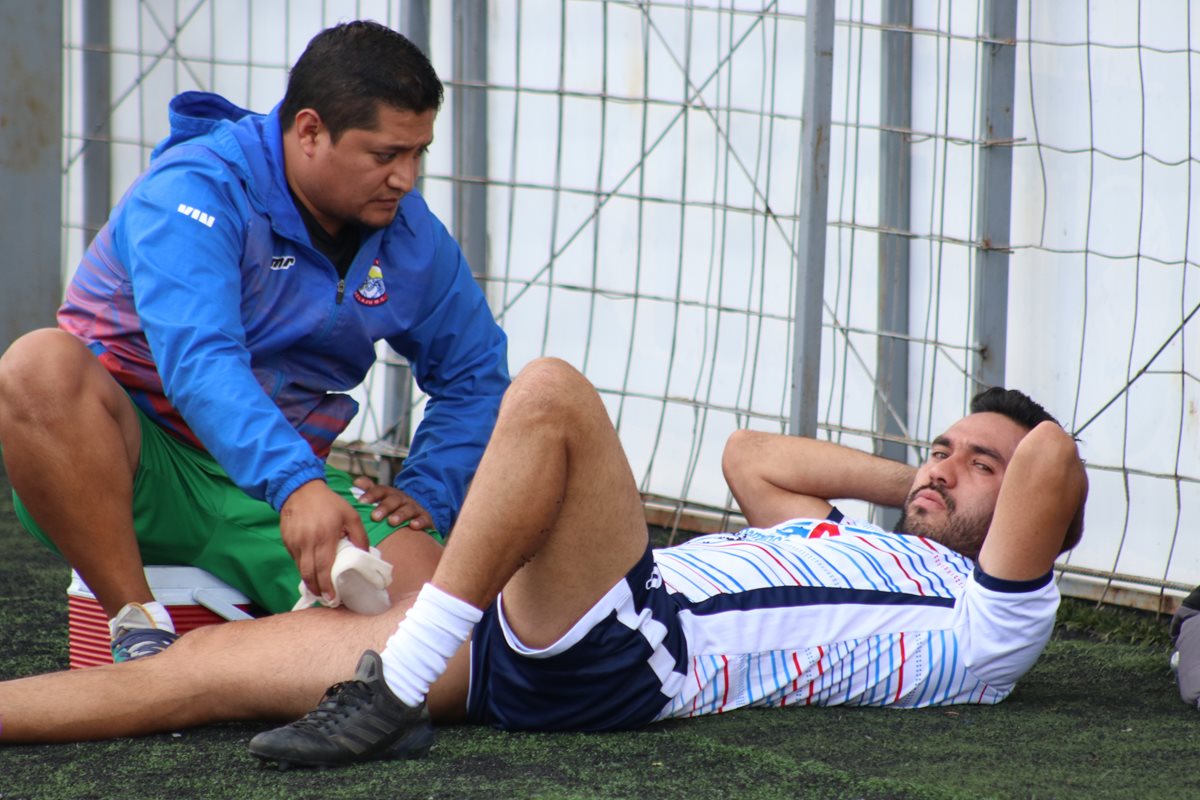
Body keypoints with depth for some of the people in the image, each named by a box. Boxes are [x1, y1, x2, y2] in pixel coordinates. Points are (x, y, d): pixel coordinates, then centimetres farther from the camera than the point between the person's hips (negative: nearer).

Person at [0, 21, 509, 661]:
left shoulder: (410, 237, 4)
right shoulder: (195, 191, -16)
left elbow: (476, 375, 18)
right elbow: (197, 360, -31)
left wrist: (426, 496, 0)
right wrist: (296, 485, -46)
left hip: (283, 477, 3)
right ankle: (139, 630, -32)